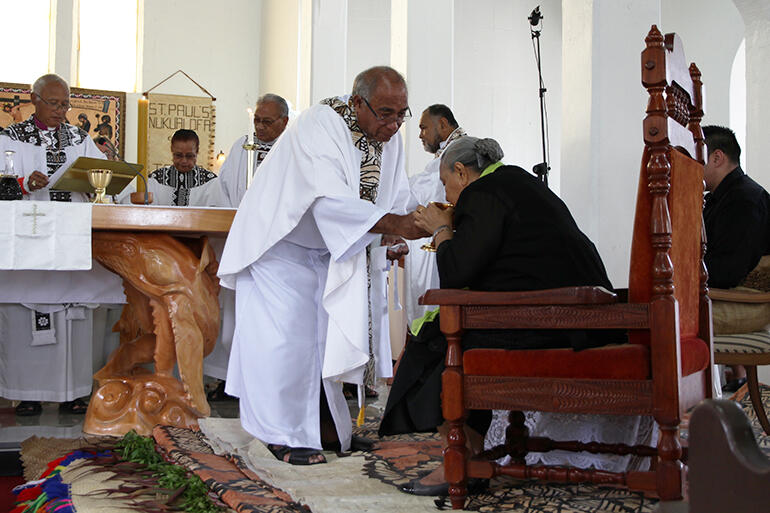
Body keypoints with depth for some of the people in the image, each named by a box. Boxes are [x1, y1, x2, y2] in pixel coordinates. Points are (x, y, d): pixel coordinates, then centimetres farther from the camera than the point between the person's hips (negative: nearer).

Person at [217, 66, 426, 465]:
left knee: (327, 335, 10)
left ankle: (325, 427, 21)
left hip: (331, 251, 7)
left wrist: (391, 239, -18)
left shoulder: (388, 137, -6)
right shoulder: (318, 127, -30)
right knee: (287, 335, -8)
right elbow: (330, 201, -41)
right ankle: (285, 435, 2)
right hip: (281, 242, -7)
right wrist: (391, 223, -48)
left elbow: (395, 199, 1)